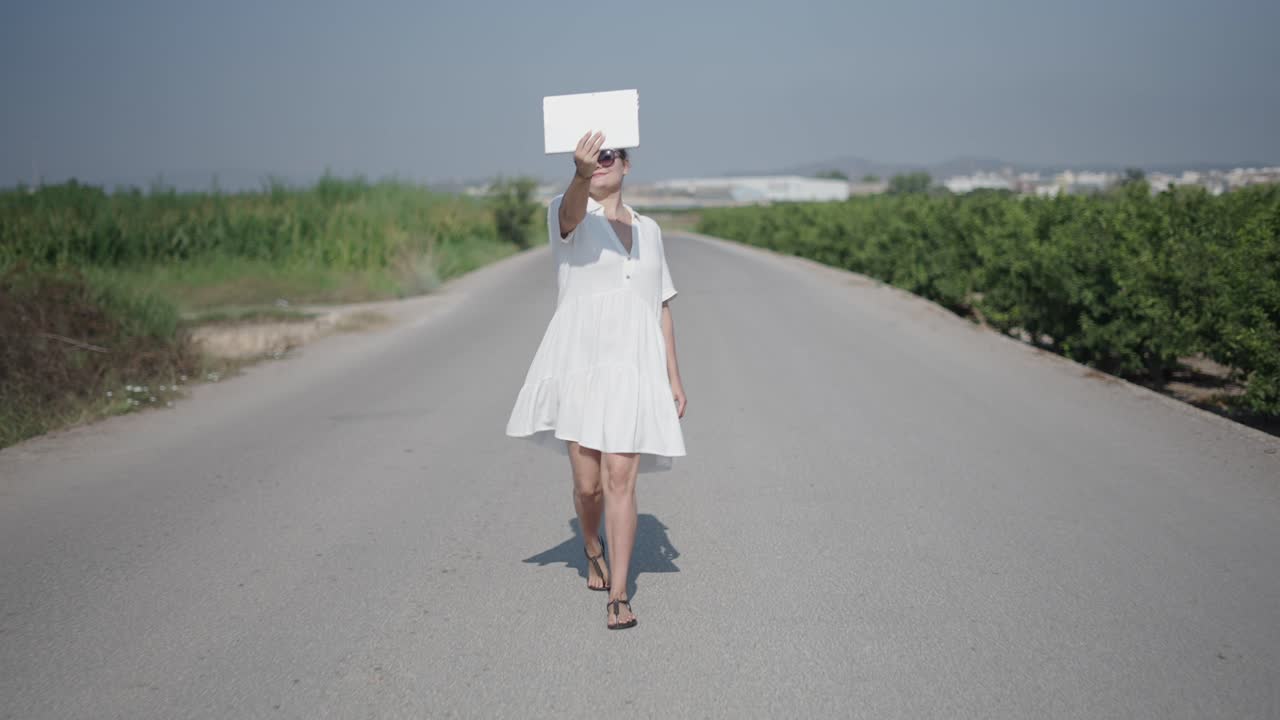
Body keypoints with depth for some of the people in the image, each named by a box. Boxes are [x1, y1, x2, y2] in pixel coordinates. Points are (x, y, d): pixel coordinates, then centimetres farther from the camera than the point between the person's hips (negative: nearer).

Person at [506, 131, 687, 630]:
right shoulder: (567, 213, 2)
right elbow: (573, 210, -25)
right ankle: (592, 549, 35)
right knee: (588, 484, 2)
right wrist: (580, 175, -49)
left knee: (621, 480, -8)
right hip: (580, 360, -2)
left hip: (635, 368, 2)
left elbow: (662, 307, 18)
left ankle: (618, 598, -3)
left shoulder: (648, 230, 15)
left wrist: (674, 378, 13)